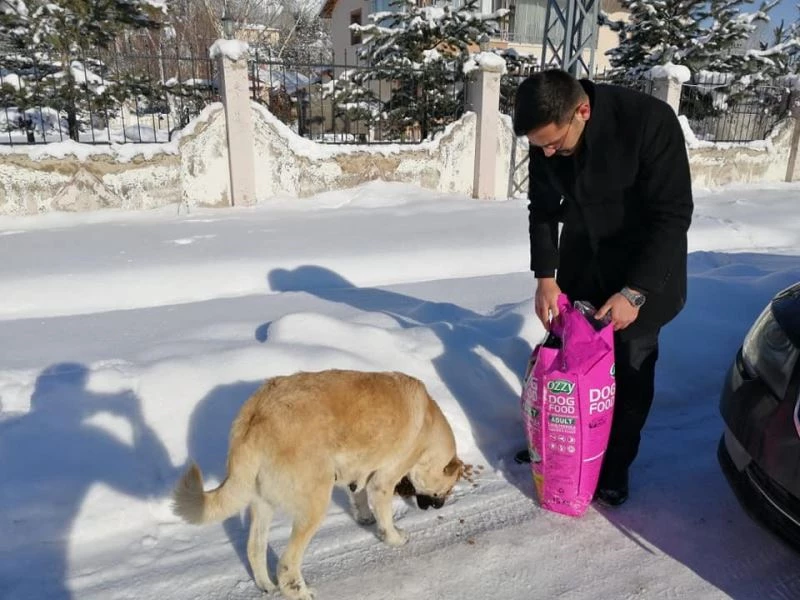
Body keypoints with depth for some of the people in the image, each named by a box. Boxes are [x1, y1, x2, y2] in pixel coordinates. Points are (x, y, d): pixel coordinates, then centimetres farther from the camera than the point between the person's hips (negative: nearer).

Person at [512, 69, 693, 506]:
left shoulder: (650, 121, -29)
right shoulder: (547, 137, -15)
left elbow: (673, 215, -25)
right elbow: (543, 209, -2)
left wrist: (635, 290, -27)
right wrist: (545, 275, -10)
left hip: (646, 264, -4)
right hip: (581, 259, 4)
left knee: (632, 364, 1)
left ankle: (616, 465, 20)